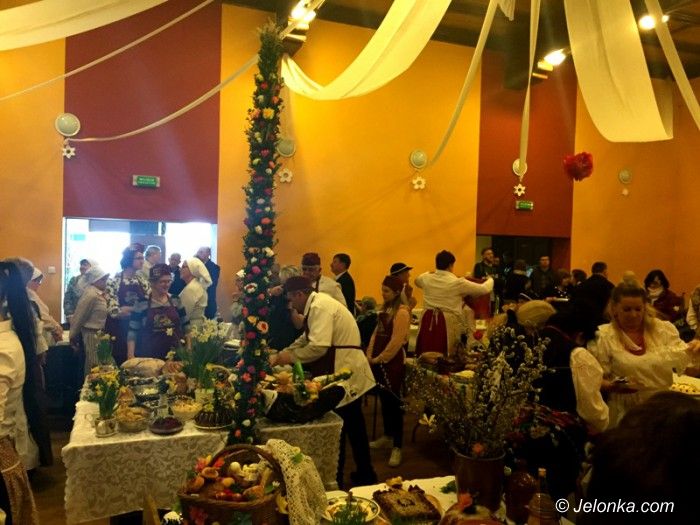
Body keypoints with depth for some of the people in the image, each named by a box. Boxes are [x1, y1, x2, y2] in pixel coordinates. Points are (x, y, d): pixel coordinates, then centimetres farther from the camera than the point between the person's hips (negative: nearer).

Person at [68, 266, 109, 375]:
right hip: (92, 334, -8)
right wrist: (73, 336, -6)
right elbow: (79, 316, -13)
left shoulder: (100, 293, 5)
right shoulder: (91, 295, -19)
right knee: (93, 366, 2)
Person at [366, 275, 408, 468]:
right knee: (384, 399, 17)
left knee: (394, 401, -3)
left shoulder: (402, 312, -15)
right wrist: (370, 355, 5)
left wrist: (380, 359, -13)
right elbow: (376, 333, 14)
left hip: (394, 362, -8)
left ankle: (397, 447, 5)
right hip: (380, 362, 8)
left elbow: (396, 341, -20)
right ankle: (388, 437, 32)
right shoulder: (385, 309, 13)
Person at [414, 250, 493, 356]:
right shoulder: (457, 283, -10)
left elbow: (417, 280, 29)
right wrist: (490, 279, 19)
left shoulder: (427, 279, 3)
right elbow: (485, 289, -2)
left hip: (428, 321, 4)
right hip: (447, 323, -4)